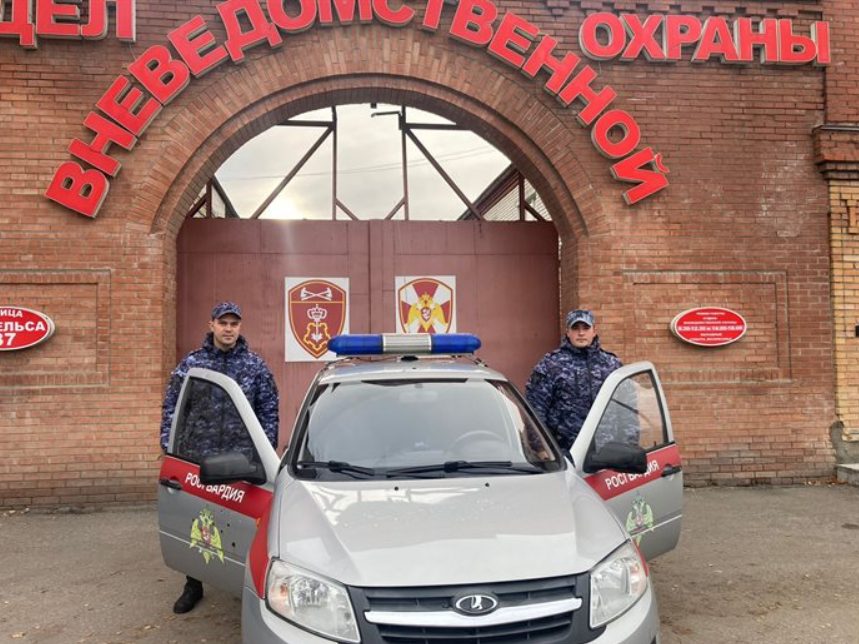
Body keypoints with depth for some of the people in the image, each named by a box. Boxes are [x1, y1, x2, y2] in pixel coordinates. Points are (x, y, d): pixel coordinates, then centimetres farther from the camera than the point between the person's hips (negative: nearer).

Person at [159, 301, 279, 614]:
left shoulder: (256, 366, 2)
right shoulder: (190, 364, 2)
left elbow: (269, 410, 3)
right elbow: (171, 407, 4)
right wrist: (169, 446, -2)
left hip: (244, 458, 0)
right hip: (199, 457, 1)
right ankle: (194, 584, 25)